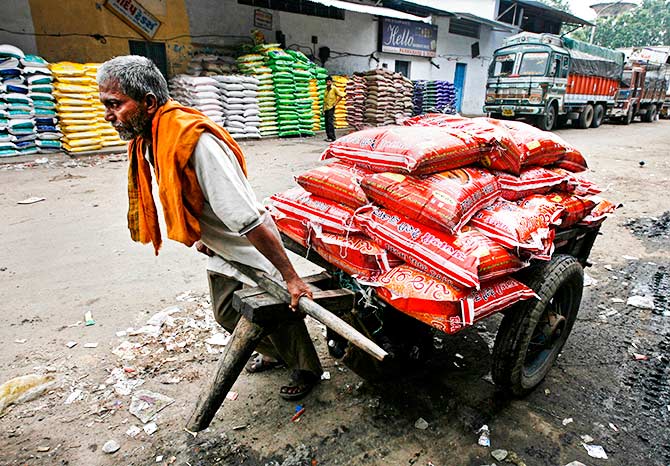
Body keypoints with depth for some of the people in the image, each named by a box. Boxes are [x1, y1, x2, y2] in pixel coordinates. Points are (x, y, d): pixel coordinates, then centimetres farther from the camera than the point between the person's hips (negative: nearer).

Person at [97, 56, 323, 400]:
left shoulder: (194, 140, -34)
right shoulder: (147, 140, -6)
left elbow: (247, 219, -37)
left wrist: (290, 277, -33)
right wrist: (199, 237, 16)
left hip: (253, 248, -9)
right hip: (219, 250, 9)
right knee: (227, 314, 22)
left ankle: (307, 370, 36)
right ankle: (275, 354, 48)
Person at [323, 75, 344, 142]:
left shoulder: (334, 88, -5)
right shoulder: (326, 89, 14)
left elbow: (341, 95, -9)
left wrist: (336, 103, -9)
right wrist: (323, 109, 14)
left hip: (331, 108, -7)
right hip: (326, 108, 7)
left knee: (330, 123, -12)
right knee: (327, 123, 7)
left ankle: (332, 137, -11)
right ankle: (328, 136, 14)